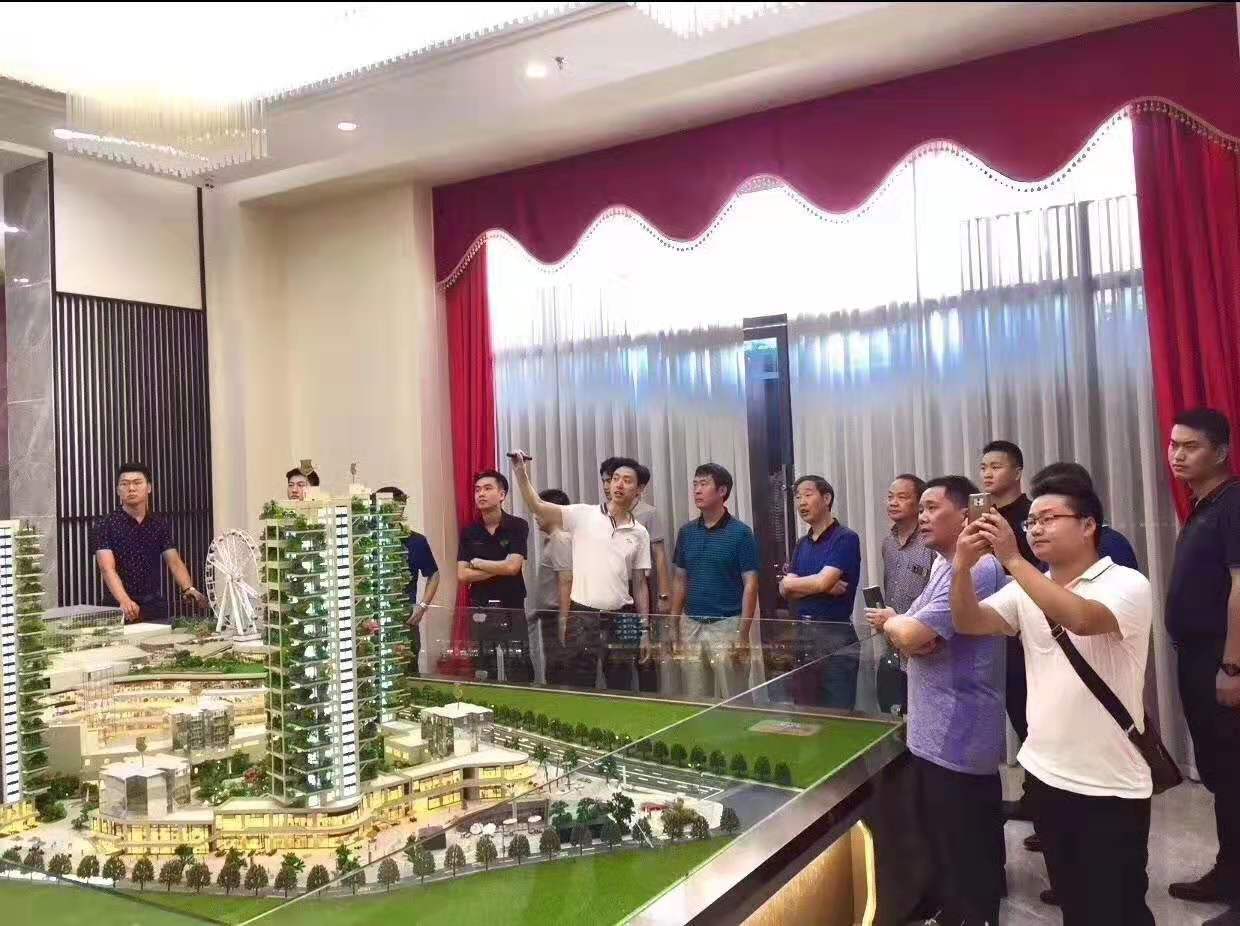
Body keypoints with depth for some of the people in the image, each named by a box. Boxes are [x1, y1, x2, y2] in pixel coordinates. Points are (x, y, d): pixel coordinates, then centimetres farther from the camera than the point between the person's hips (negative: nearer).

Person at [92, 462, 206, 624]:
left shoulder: (160, 525, 6)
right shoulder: (105, 527, -5)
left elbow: (174, 562, -2)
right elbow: (107, 569, -17)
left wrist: (188, 589, -22)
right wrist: (124, 601, -34)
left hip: (155, 606, 3)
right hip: (119, 609, -3)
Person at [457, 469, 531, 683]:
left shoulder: (518, 526, -6)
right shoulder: (469, 532, 5)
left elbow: (512, 567, -16)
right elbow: (462, 575, -4)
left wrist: (476, 562, -5)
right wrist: (499, 569, -11)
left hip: (512, 609, -3)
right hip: (480, 610, 3)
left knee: (518, 673, -2)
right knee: (484, 672, 8)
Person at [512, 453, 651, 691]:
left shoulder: (639, 533, 7)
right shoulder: (583, 515, 0)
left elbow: (639, 585, 10)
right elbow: (538, 507, -11)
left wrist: (644, 630, 7)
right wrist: (521, 473, -25)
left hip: (621, 619, 2)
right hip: (582, 616, -2)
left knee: (622, 690, 10)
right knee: (578, 689, 4)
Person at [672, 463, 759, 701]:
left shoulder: (740, 533, -7)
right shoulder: (686, 532, 8)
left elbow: (750, 585, -8)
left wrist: (743, 635, -13)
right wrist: (674, 627, 7)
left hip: (726, 625, -5)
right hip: (690, 625, 5)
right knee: (694, 700, 11)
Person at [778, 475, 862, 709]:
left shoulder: (845, 538, -8)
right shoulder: (802, 544, 14)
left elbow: (822, 581, -18)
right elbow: (785, 590, 5)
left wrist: (791, 582, 1)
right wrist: (824, 588, -11)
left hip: (835, 635, -7)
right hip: (802, 634, 7)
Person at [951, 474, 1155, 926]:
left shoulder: (1126, 584, -12)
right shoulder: (1027, 590, 6)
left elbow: (1080, 618, -33)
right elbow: (968, 623, -6)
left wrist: (1012, 559, -33)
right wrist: (963, 566, -21)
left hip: (1111, 785, -6)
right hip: (1044, 772, 6)